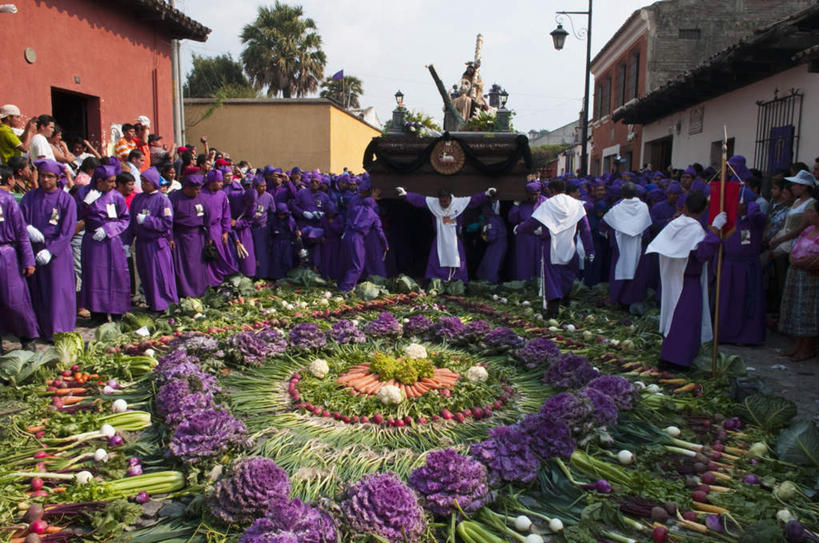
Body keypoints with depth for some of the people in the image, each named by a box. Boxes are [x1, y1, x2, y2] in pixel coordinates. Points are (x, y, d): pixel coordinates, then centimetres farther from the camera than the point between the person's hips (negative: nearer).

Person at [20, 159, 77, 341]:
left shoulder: (66, 200, -1)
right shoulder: (30, 197, 10)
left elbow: (67, 231, -6)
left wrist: (50, 250, -15)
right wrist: (28, 228, -16)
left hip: (57, 252, -3)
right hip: (33, 250, 4)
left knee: (58, 292, -2)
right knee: (37, 293, 6)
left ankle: (59, 333, 5)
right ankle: (42, 331, 15)